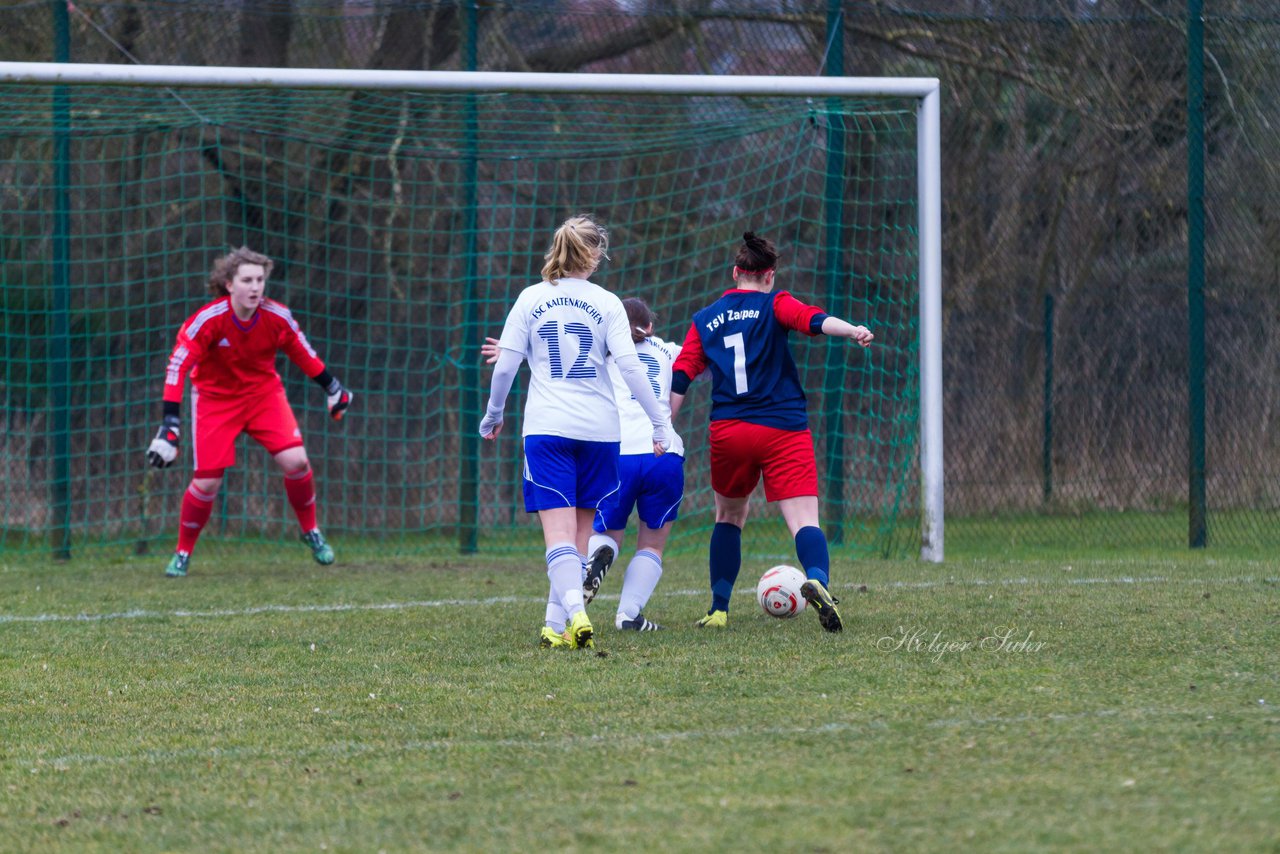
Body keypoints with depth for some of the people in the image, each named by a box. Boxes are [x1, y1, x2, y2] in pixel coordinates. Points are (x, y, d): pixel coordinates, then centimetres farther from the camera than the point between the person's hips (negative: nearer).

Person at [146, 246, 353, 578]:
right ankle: (183, 553, 13)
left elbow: (302, 352, 5)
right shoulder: (209, 320, -25)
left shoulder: (277, 317, -15)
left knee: (295, 461, -16)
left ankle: (311, 531, 9)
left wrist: (332, 387, 15)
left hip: (264, 392, 2)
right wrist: (170, 423, -29)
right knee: (207, 482, -9)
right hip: (215, 398, -2)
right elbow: (178, 365, -23)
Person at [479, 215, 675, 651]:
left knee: (559, 534, -9)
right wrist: (661, 423, 0)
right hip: (598, 430, 1)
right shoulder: (606, 303, 2)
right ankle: (557, 625, 15)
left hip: (546, 430, -1)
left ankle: (575, 613, -30)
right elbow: (630, 367, -5)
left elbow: (505, 367, 2)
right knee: (580, 534, 14)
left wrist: (493, 415, 17)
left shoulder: (531, 299, 3)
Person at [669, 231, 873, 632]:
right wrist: (851, 330, -32)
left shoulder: (704, 320, 14)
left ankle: (719, 609, 21)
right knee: (804, 520, -11)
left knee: (729, 516, 24)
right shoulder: (774, 305, 4)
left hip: (727, 433, 3)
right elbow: (813, 319, -16)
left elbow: (679, 380, 9)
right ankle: (817, 578, -41)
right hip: (784, 430, -3)